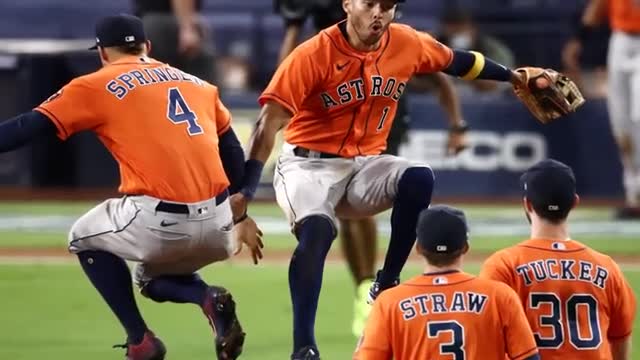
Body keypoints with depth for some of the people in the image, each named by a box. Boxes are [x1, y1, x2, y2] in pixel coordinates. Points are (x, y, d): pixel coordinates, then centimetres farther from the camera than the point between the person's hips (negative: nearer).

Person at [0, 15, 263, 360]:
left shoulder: (95, 86, 7)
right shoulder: (198, 84, 21)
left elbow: (30, 126, 3)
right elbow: (233, 154, 22)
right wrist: (240, 216, 29)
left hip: (159, 226, -5)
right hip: (218, 230, 5)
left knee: (84, 237, 26)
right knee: (155, 279, 34)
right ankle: (208, 298, 0)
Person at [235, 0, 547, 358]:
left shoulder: (407, 44, -3)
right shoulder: (313, 56, -18)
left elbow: (456, 62, 17)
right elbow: (270, 122, -21)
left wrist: (514, 76, 25)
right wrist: (245, 189, -29)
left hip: (366, 166, 5)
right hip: (309, 166, -4)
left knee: (419, 179, -25)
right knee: (317, 229, -32)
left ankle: (386, 287, -11)